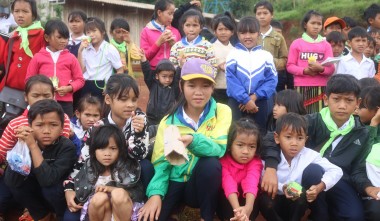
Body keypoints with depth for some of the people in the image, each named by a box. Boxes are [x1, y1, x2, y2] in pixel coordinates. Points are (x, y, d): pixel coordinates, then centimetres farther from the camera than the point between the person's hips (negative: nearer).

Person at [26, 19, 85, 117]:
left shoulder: (71, 57, 6)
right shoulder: (38, 57, 5)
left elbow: (80, 80, 6)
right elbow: (29, 80, 8)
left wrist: (69, 88, -11)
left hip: (65, 102, 0)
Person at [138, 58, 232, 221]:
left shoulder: (222, 112, -4)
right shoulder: (169, 120, 0)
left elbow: (219, 149, -18)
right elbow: (160, 161, -3)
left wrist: (194, 141, -38)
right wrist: (155, 193, -20)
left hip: (202, 184, 0)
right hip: (175, 183, 0)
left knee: (211, 163, -33)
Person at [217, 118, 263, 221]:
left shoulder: (255, 162, -17)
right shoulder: (223, 160, -19)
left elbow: (251, 183, -37)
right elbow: (228, 183, -36)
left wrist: (248, 207, -57)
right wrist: (237, 209, -53)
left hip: (245, 199, 1)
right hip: (228, 200, 0)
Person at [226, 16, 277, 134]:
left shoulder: (266, 56, 6)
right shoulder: (233, 54, 1)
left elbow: (272, 80, -2)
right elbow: (231, 80, -8)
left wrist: (255, 96, -14)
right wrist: (246, 99, -16)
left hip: (260, 102, 2)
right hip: (237, 101, -1)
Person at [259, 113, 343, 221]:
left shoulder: (309, 155, -14)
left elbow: (336, 171, -18)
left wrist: (320, 187, -33)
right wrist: (282, 188, -36)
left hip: (302, 200, 2)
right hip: (280, 202, -1)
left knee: (314, 169, -22)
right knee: (264, 199, -35)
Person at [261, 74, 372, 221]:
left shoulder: (361, 134, 7)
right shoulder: (312, 122, -5)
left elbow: (358, 170, 7)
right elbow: (272, 138, -12)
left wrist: (367, 187, -16)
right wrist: (270, 168, -28)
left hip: (338, 182, 2)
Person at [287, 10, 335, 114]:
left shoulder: (326, 45, 9)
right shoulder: (296, 43, 5)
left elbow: (331, 69, 4)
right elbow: (290, 66, 2)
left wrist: (320, 69, -17)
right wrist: (305, 70, -14)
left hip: (321, 87, 1)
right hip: (302, 87, -1)